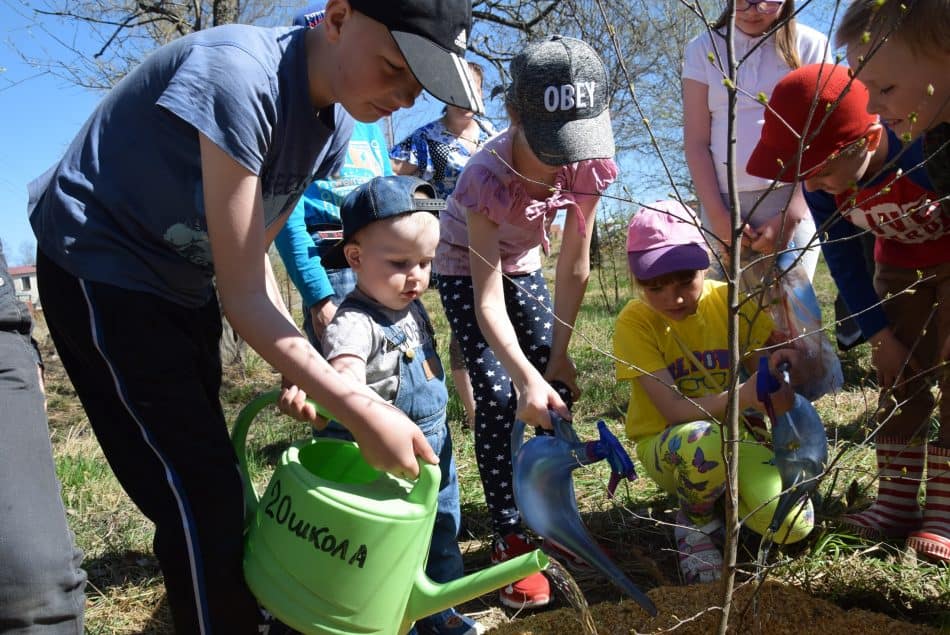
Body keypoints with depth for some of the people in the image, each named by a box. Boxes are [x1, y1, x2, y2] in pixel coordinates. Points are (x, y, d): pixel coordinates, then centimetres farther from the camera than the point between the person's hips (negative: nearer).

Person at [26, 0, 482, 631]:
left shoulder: (335, 126, -5)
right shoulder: (239, 75, -31)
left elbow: (251, 254, 2)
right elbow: (243, 293, -30)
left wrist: (298, 368, -9)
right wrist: (360, 409, -32)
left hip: (184, 283, 8)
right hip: (100, 270, -8)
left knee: (210, 489, 16)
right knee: (201, 498, -9)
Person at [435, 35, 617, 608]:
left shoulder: (588, 163, -26)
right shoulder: (487, 177, -38)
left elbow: (574, 263, -18)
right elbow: (487, 298, -37)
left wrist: (559, 354, -17)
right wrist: (525, 375, -48)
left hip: (523, 263, 5)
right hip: (466, 267, -4)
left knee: (556, 386, -2)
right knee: (500, 396, -15)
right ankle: (510, 540, -2)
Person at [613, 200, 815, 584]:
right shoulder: (635, 323, -17)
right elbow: (673, 410, -24)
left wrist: (778, 385, -31)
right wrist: (743, 396, -42)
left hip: (736, 435, 3)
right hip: (666, 443, -3)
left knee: (794, 525, -22)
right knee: (702, 443, -40)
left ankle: (721, 493, 12)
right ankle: (696, 521, -5)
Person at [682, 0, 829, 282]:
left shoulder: (810, 46, 4)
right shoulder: (703, 49, 8)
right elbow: (696, 142, 4)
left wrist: (790, 216, -10)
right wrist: (717, 214, -6)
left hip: (792, 199, -1)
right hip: (723, 204, 1)